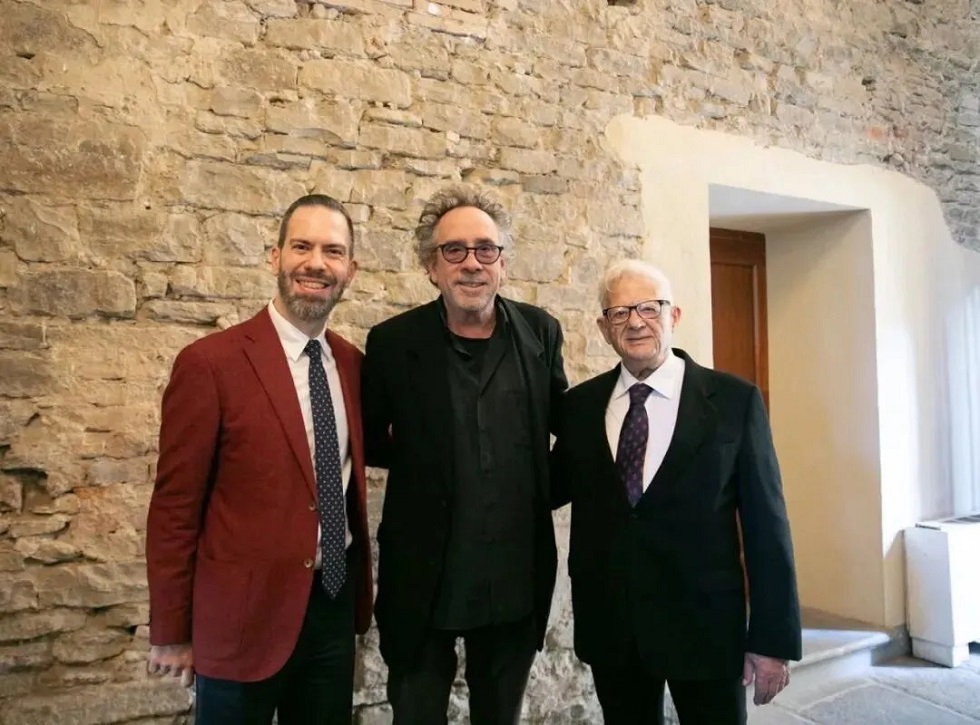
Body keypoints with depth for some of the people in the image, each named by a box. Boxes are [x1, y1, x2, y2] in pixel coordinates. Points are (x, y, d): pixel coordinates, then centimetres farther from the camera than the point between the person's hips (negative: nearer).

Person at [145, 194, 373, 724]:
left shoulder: (351, 362, 2)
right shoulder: (210, 363, -14)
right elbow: (175, 507, -11)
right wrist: (170, 632, -5)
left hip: (335, 602, 5)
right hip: (243, 614, -5)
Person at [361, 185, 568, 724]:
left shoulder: (540, 332, -3)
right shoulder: (393, 342, -9)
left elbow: (564, 421, 11)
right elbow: (368, 440, 3)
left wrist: (549, 484, 3)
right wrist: (420, 459, -3)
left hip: (517, 578, 2)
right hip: (424, 579, -2)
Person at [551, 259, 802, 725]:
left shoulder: (734, 400, -7)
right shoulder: (579, 404, 2)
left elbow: (766, 524, -6)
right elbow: (552, 489, 12)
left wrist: (773, 638, -7)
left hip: (706, 623, -2)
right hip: (608, 625, 3)